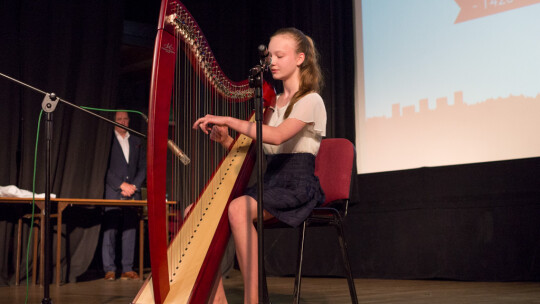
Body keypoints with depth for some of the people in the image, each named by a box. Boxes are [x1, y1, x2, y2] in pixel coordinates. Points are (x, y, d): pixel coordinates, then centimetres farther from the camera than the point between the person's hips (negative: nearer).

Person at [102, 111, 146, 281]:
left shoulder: (136, 143, 17)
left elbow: (143, 167, 13)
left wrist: (134, 186, -2)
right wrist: (122, 185, -9)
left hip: (132, 191, 3)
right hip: (113, 192, -3)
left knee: (130, 229, 0)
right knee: (110, 229, -7)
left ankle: (128, 269, 3)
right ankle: (109, 269, -2)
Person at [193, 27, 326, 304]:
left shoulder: (310, 101, -4)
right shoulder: (271, 103, 20)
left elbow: (277, 136, -23)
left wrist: (228, 120, -22)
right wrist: (226, 140, -3)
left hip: (297, 185, -7)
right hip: (268, 183, 8)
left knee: (238, 209, -36)